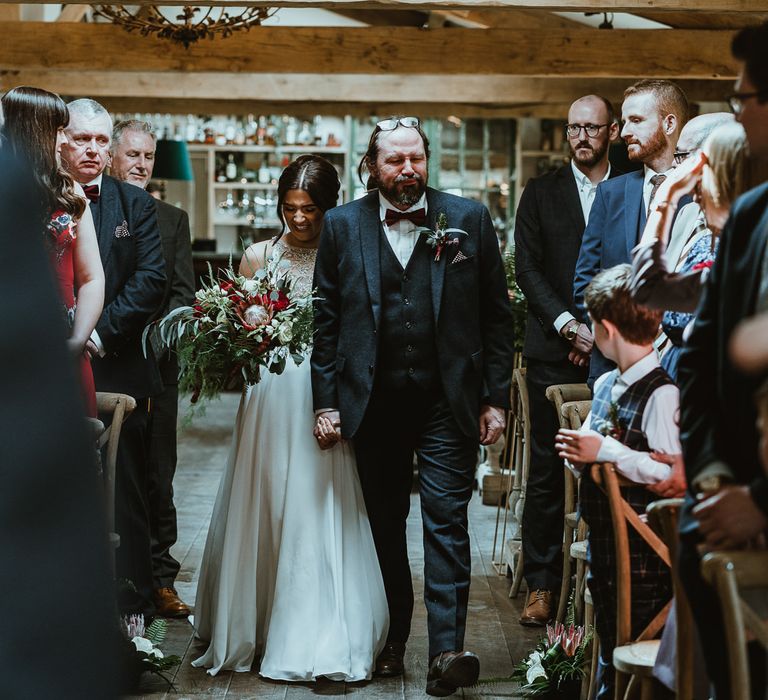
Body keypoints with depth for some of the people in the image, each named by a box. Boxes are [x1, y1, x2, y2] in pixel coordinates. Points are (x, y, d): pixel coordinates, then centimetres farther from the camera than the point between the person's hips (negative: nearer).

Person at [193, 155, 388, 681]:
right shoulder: (259, 257, 9)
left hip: (325, 397, -2)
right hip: (269, 395, 2)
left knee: (318, 514, -3)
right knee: (261, 512, 7)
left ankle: (320, 641, 3)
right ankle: (249, 631, 21)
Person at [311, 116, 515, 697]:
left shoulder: (469, 219, 2)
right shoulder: (343, 226, 5)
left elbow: (496, 315, 3)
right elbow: (327, 319, 6)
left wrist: (495, 398, -2)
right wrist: (327, 401, 1)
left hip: (448, 400, -2)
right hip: (374, 403, 2)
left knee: (447, 520, -6)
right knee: (385, 524, 11)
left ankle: (447, 650, -7)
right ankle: (393, 638, 23)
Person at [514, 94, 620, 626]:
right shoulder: (541, 193, 10)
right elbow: (528, 268, 3)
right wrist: (566, 323, -9)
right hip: (554, 353, 0)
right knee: (547, 472, 1)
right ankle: (542, 585, 7)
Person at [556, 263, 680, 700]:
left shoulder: (662, 393, -19)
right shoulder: (605, 385, 9)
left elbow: (669, 471, -28)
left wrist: (606, 451, -23)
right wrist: (579, 452, 1)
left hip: (641, 548, -9)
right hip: (603, 536, 9)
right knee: (608, 646, 20)